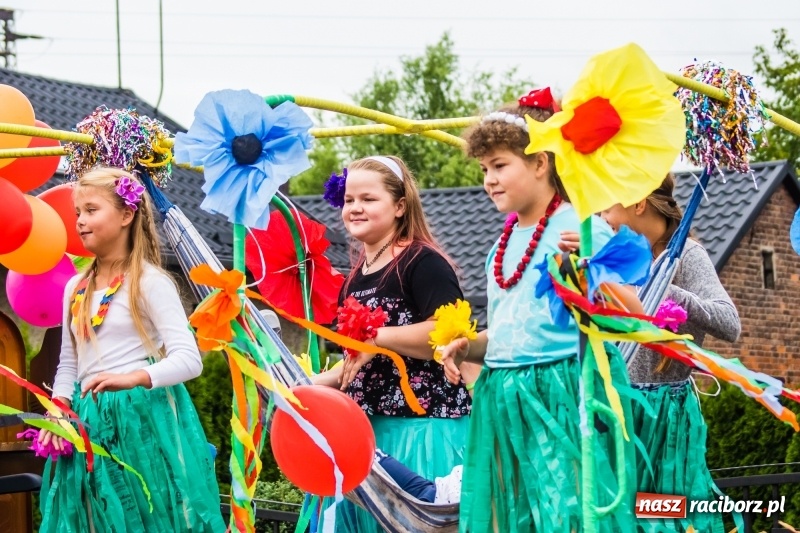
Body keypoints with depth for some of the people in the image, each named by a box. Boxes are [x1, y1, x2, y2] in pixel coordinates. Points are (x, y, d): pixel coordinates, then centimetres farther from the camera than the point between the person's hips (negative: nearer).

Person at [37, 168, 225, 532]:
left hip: (142, 419, -6)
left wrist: (133, 378, -30)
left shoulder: (149, 282, -8)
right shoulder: (75, 288, 11)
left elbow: (189, 359, -16)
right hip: (89, 425, 6)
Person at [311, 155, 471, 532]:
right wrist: (315, 384, 15)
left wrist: (378, 335, -23)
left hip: (423, 426, -9)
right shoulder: (356, 277, 15)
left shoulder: (422, 261, -11)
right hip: (369, 427, 9)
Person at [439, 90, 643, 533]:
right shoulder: (502, 244, 15)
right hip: (505, 404, 7)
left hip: (565, 393, -7)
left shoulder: (580, 227, -6)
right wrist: (466, 345, 4)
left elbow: (632, 315, -11)